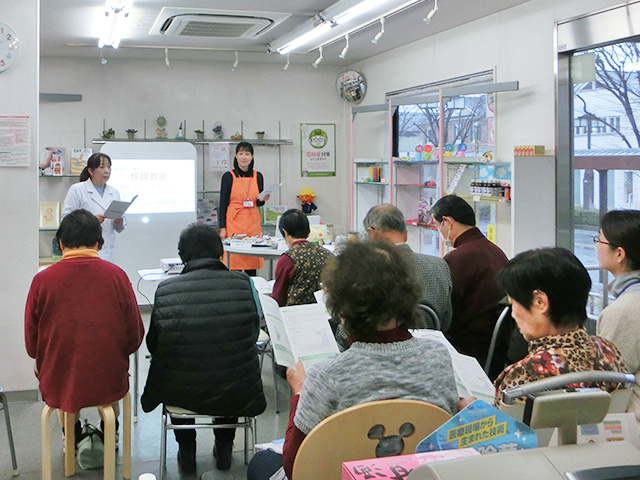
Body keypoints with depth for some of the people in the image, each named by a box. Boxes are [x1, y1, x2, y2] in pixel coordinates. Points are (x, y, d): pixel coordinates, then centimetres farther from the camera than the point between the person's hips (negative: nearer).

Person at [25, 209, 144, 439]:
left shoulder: (42, 280, -11)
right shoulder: (116, 275, -9)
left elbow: (32, 345, -2)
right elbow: (135, 337, -4)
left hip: (59, 387, 0)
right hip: (109, 385, 0)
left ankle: (72, 440, 46)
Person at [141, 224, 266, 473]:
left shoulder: (165, 290, -13)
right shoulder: (243, 284, -10)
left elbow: (154, 346, 0)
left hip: (182, 396, 0)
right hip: (237, 397, 1)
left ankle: (186, 451, 41)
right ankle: (224, 448, 43)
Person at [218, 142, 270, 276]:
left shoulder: (258, 176, 10)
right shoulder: (228, 176, 0)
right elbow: (223, 203, 0)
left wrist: (262, 200, -6)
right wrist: (222, 228, -6)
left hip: (253, 223, 3)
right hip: (234, 223, -3)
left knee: (252, 260, 4)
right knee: (234, 261, -5)